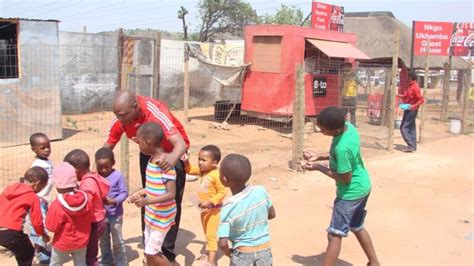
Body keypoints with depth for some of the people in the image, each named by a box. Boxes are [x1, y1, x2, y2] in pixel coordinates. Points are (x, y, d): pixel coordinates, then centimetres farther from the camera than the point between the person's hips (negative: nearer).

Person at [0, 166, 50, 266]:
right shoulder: (33, 197, -5)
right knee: (28, 253, 17)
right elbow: (36, 221, -3)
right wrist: (43, 235, 15)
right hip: (11, 232, -6)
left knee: (21, 251, 27)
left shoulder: (10, 188, 13)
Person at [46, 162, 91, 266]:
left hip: (63, 243, -4)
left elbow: (51, 227, -16)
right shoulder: (85, 199, -12)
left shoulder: (57, 205, -26)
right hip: (81, 242, 4)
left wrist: (50, 214, -1)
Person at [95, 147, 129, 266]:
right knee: (103, 241, 20)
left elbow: (124, 193, -15)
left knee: (117, 241, 8)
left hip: (115, 214, -4)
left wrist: (114, 201, -29)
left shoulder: (118, 176, -15)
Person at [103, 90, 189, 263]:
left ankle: (167, 253, 7)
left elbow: (181, 143, -49)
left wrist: (173, 157, -71)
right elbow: (108, 146, -9)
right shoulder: (119, 119, -23)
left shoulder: (157, 113, -39)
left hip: (171, 152, -5)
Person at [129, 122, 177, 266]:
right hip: (151, 215, 9)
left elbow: (171, 194, -27)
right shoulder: (152, 160, 4)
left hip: (162, 217, -9)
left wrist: (147, 201, -36)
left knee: (152, 253, -2)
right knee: (149, 252, 17)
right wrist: (140, 193, 8)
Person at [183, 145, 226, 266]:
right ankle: (211, 253, 38)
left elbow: (222, 193, -25)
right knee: (207, 234, 22)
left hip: (213, 209, -9)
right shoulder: (201, 170, -2)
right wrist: (186, 161, -5)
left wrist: (209, 202, -29)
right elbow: (190, 170, 14)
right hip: (204, 208, 9)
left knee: (211, 234, -6)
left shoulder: (216, 175, -27)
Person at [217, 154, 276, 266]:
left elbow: (223, 243, -23)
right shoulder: (261, 191, -12)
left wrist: (229, 253, -3)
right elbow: (272, 214, 5)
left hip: (243, 254, -3)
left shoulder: (228, 209, -22)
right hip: (265, 251, 3)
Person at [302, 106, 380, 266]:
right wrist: (318, 157, 1)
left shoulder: (342, 147, -34)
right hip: (363, 187, 9)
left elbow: (345, 178, -22)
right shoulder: (349, 126, -7)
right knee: (357, 228, 25)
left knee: (335, 235, -3)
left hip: (351, 192, -9)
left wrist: (319, 167, -16)